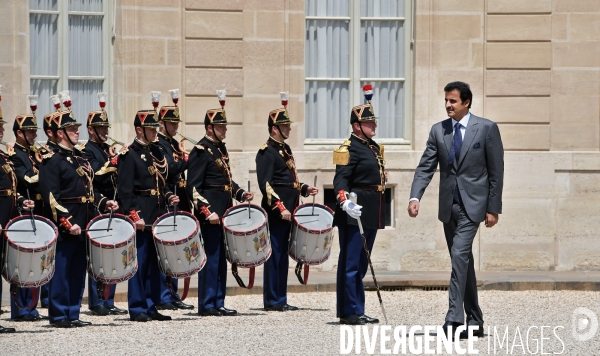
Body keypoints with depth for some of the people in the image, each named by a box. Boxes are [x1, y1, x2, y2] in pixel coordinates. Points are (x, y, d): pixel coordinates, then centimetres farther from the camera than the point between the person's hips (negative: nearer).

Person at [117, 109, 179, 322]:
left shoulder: (157, 152, 15)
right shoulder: (129, 155, -8)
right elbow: (125, 189, -13)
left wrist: (169, 197, 4)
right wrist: (134, 216, -19)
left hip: (158, 215, 8)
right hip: (141, 216, -8)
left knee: (155, 262, 9)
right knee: (139, 262, -4)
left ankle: (151, 306, 14)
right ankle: (137, 309, 0)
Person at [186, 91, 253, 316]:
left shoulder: (220, 149, 16)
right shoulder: (201, 151, -12)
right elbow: (193, 187, -15)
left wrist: (241, 194, 8)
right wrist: (207, 212, -21)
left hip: (224, 212, 9)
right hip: (210, 213, -9)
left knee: (220, 258, 11)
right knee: (211, 257, -6)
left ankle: (218, 303, 16)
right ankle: (207, 306, -2)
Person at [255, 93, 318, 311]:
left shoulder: (285, 149, 17)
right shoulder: (267, 152, -11)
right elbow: (265, 184, -18)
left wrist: (304, 189, 8)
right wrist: (280, 208, -23)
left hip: (286, 211, 9)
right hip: (275, 211, -9)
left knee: (283, 255, 11)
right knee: (274, 254, -6)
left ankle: (281, 299, 16)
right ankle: (272, 301, -2)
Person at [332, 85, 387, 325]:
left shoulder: (374, 148, 18)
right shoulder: (350, 148, -11)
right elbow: (341, 179, -21)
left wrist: (378, 215, 29)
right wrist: (344, 201, -38)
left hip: (371, 214, 10)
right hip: (355, 213, -10)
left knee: (361, 264, 12)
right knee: (351, 263, -6)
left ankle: (357, 311, 16)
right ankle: (349, 312, -5)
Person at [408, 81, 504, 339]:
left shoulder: (486, 129, -4)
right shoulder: (438, 131, 7)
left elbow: (496, 171, -3)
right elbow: (425, 167, 3)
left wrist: (493, 208, -6)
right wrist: (415, 197, -13)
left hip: (472, 204, -5)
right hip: (449, 205, 5)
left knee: (460, 255, -19)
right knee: (462, 262, 11)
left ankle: (454, 317, -23)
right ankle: (474, 320, 18)